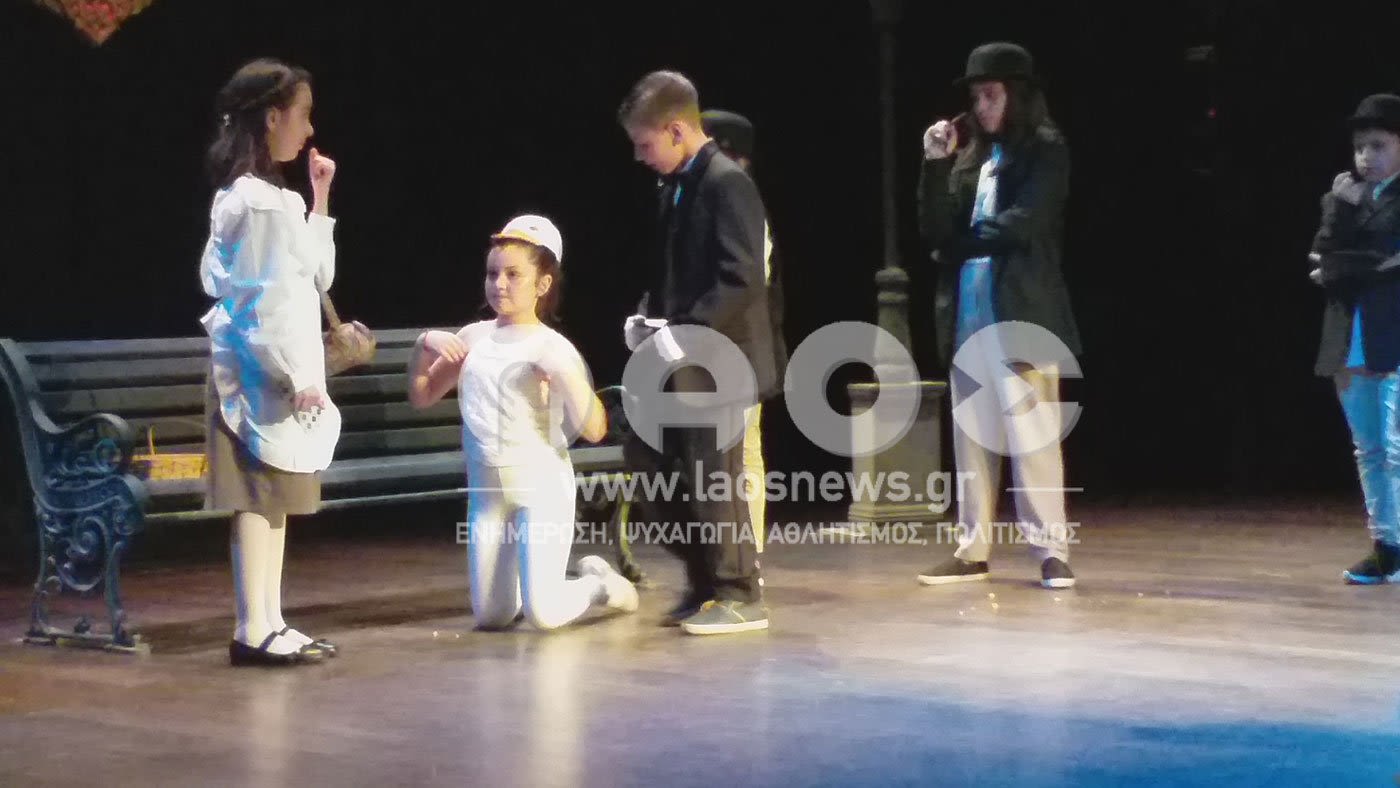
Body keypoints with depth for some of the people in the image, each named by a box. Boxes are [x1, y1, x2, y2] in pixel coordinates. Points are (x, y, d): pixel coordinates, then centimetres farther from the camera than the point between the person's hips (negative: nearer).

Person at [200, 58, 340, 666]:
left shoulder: (260, 196, 15)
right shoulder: (260, 201, -16)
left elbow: (315, 274, 21)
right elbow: (264, 298, -19)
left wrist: (320, 198, 17)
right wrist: (297, 374, -18)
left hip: (270, 369, 10)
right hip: (262, 370, -10)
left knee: (273, 499, 11)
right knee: (259, 499, -8)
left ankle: (269, 625, 14)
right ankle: (253, 631, -6)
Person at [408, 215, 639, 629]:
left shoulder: (552, 348, -10)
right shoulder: (472, 337, 4)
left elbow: (594, 429, -15)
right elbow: (421, 396, 13)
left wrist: (566, 374, -27)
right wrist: (423, 347, -3)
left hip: (542, 487, -5)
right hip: (486, 490, 5)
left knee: (542, 614, -13)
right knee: (491, 618, 5)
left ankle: (600, 585, 18)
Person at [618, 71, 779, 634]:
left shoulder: (727, 184, -15)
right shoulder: (674, 187, 13)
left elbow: (742, 280, -22)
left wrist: (686, 332, -24)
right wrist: (647, 316, 5)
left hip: (714, 360, -9)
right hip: (678, 362, 9)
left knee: (712, 478, -3)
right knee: (653, 469, 12)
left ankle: (740, 596, 8)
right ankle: (705, 582, 24)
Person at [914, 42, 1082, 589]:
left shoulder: (1045, 151, -2)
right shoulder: (971, 157, 14)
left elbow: (1022, 223, -14)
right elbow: (936, 232, 7)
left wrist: (959, 242, -2)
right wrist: (936, 165, -3)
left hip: (1021, 315, -6)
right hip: (969, 316, 6)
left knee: (1031, 437, -7)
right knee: (972, 439, 9)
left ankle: (1051, 551, -3)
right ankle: (973, 550, 14)